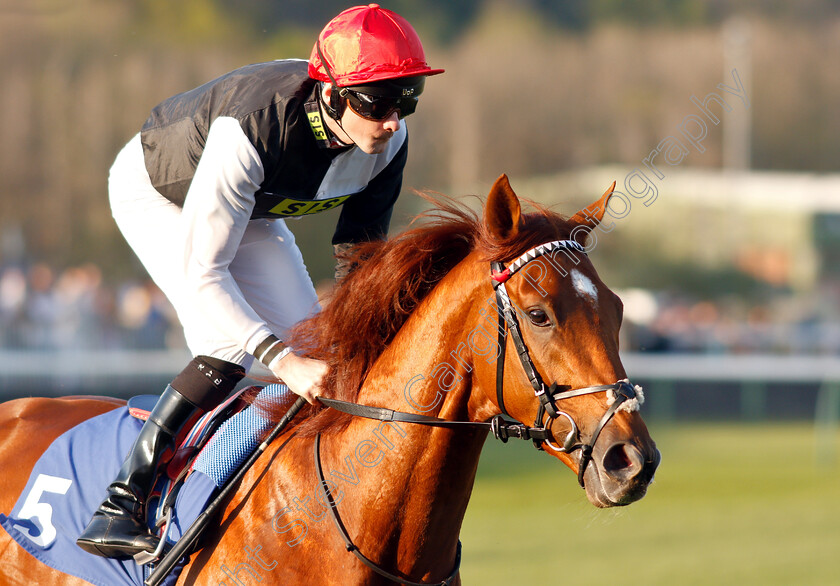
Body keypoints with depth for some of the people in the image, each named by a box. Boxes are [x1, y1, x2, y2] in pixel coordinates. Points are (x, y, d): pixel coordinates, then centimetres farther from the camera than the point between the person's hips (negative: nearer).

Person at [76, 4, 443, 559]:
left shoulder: (389, 140, -27)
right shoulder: (251, 128, -45)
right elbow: (201, 273, -43)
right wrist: (282, 360, -52)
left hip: (250, 209, 6)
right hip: (156, 196, -6)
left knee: (310, 353, -3)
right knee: (228, 348, -26)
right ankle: (122, 498, -18)